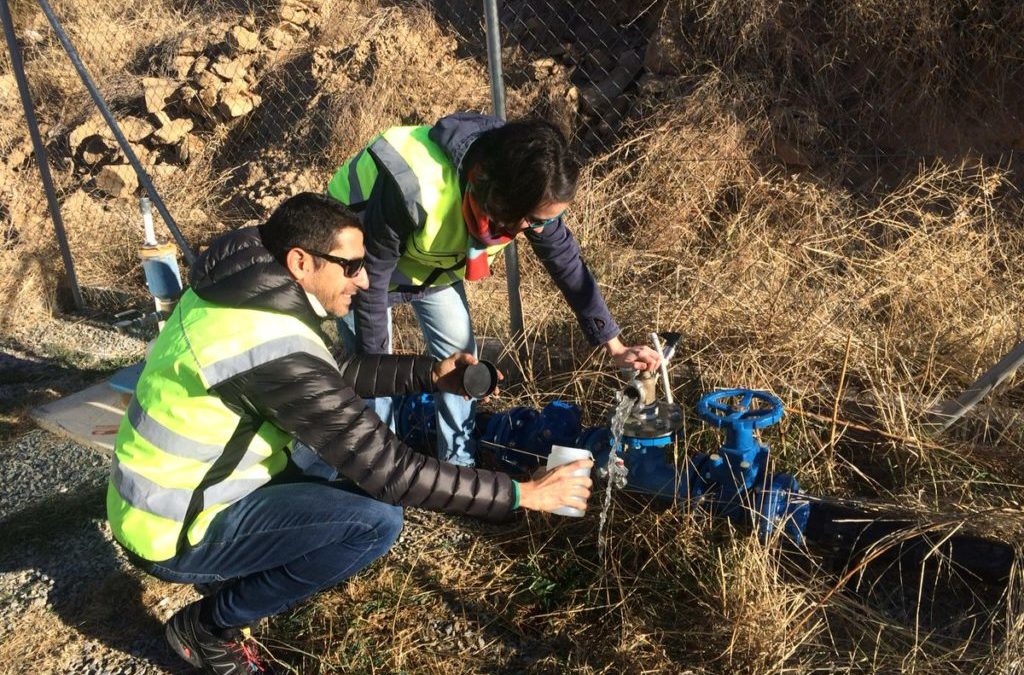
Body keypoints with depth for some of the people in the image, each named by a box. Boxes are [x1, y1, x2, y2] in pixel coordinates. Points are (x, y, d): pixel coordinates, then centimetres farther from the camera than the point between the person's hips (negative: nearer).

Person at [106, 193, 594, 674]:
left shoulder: (242, 287, -3)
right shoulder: (274, 347, -31)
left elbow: (332, 373, 11)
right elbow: (387, 470, -29)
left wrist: (429, 374, 1)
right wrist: (519, 494, -22)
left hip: (164, 493, 9)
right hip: (173, 533, -9)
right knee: (377, 520, -22)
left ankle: (236, 573, 15)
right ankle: (208, 626, -2)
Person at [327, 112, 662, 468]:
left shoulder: (527, 185, -26)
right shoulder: (416, 189, -45)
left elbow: (565, 259, -13)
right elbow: (372, 274, -30)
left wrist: (615, 346, -10)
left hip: (432, 260, 5)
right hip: (362, 258, -5)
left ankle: (460, 464, 23)